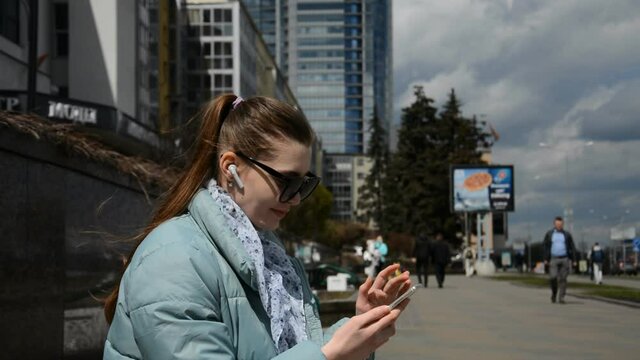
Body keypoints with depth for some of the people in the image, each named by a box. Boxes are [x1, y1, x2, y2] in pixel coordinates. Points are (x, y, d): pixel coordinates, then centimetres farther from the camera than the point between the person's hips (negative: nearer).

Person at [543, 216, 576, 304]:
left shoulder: (567, 234, 8)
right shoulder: (549, 234, 6)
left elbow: (572, 247, 8)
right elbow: (545, 246, 5)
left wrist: (571, 260, 0)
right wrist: (546, 259, -3)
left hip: (564, 259, 1)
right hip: (553, 259, -1)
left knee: (562, 279, -2)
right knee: (553, 277, -11)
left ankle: (561, 297, 3)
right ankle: (554, 292, 15)